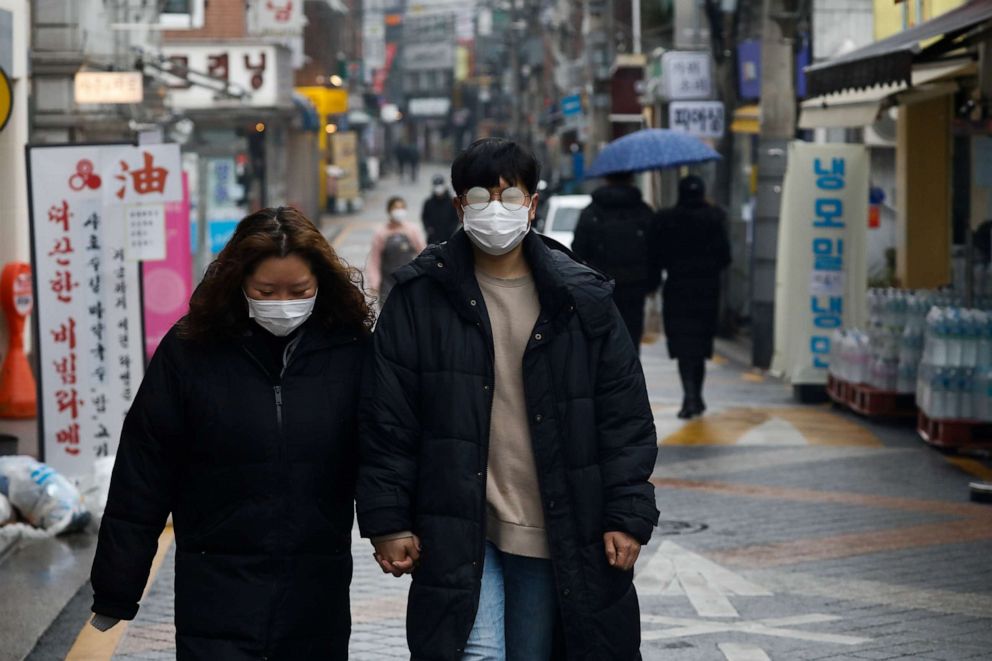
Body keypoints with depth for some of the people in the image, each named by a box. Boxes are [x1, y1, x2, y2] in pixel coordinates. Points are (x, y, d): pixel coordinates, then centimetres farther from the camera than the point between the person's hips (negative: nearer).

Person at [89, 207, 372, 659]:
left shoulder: (350, 350, -3)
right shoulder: (190, 350, -4)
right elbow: (141, 477, -1)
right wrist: (115, 592, 0)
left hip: (318, 588, 2)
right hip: (219, 586, -1)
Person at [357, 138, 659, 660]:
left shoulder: (583, 300, 3)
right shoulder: (420, 298, 0)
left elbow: (625, 419, 4)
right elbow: (387, 421, 1)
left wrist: (627, 517, -2)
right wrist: (387, 521, -4)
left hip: (552, 533, 2)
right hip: (456, 531, -2)